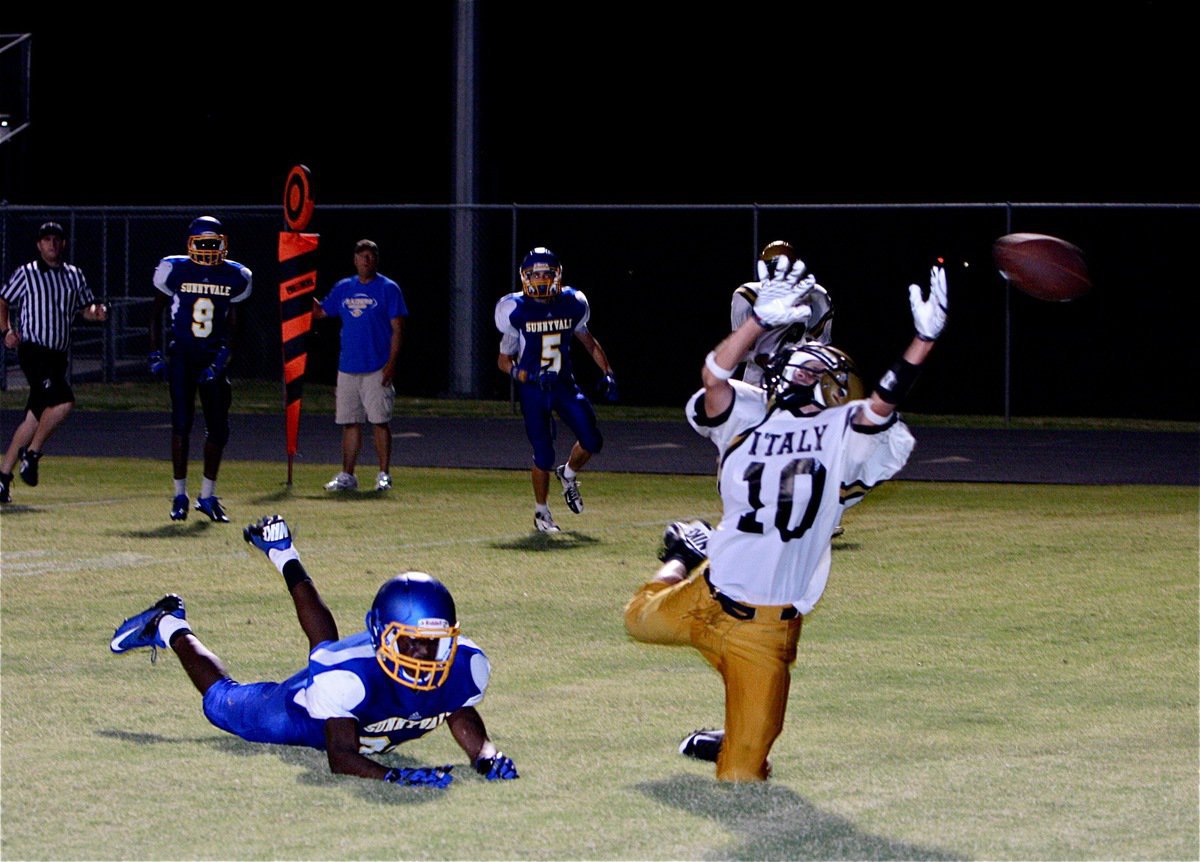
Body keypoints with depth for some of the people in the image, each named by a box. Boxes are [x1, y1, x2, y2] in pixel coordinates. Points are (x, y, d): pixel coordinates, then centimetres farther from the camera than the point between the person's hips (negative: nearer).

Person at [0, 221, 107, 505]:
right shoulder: (26, 274, 0)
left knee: (34, 418, 5)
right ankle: (32, 453, -6)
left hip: (59, 354, 6)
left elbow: (85, 308, 19)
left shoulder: (74, 275, 13)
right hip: (33, 351, -6)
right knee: (63, 401, -23)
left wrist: (96, 312, -3)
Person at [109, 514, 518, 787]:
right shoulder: (349, 674, -50)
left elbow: (460, 713, -14)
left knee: (326, 645, 38)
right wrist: (394, 775, -68)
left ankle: (284, 557, 60)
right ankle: (171, 628, 45)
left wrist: (486, 756, -33)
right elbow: (340, 758, -51)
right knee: (224, 703, 23)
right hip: (303, 714, -6)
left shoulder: (464, 665, -36)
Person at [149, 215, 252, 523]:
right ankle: (180, 495, 2)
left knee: (219, 429, 1)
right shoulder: (174, 270, -5)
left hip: (213, 358, 3)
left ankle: (207, 495, 15)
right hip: (181, 356, -3)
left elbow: (232, 324, 6)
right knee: (182, 423, -8)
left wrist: (222, 359, -6)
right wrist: (155, 355, -1)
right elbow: (156, 312, 5)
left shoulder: (234, 277, 1)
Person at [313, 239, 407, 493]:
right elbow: (320, 312, 17)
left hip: (376, 369, -5)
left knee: (380, 421, -5)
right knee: (349, 422, 6)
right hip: (348, 367, 5)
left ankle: (384, 474, 0)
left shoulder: (388, 289, -2)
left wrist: (391, 363, -14)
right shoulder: (343, 288, 13)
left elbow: (397, 329, -6)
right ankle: (347, 476, 10)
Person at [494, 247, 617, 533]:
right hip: (533, 390, -3)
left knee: (592, 441, -9)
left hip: (564, 385, 3)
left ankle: (568, 474, 24)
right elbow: (504, 359, 0)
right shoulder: (516, 311, -8)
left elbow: (587, 340, 17)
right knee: (544, 455, -5)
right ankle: (541, 511, 17)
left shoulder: (571, 305, 0)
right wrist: (523, 375, -20)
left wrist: (607, 373, 10)